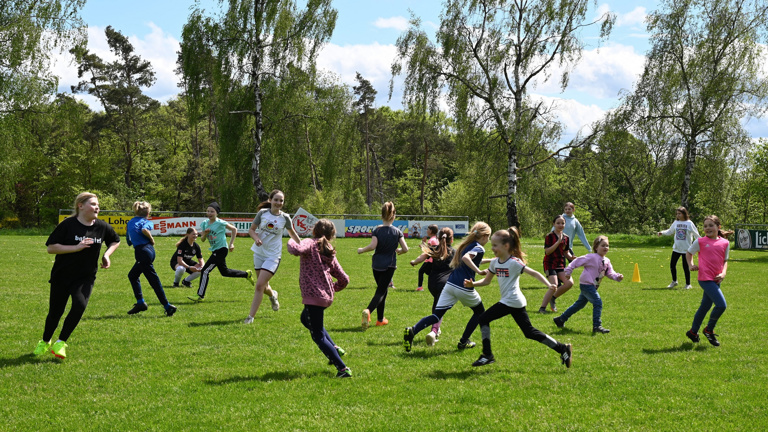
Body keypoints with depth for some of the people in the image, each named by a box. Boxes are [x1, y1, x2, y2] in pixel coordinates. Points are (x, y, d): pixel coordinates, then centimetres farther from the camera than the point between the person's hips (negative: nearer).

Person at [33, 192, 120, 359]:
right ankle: (45, 342, 31)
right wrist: (76, 247, -23)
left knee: (80, 305, -22)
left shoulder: (102, 226, -1)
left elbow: (115, 241, 19)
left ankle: (61, 343, -8)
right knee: (55, 311, 4)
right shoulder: (68, 225, -13)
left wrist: (107, 255, 1)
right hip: (61, 276, -2)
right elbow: (51, 247, -15)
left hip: (85, 278, 2)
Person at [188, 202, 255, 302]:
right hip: (215, 251, 8)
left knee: (205, 271, -13)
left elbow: (234, 229, -2)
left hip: (221, 250, -8)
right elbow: (202, 240, 8)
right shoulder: (205, 223, 4)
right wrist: (205, 234, -14)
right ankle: (247, 274, 38)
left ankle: (200, 296, -7)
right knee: (225, 272, 20)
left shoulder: (220, 223, -14)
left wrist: (231, 243, -4)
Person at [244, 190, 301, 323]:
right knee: (263, 287, 13)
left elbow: (292, 233, 11)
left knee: (260, 285, -14)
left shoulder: (285, 217, -5)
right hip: (259, 253, 3)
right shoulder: (262, 213, -4)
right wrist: (256, 238, -17)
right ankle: (272, 295, 50)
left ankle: (251, 316, -7)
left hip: (273, 256, -3)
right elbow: (251, 229, 3)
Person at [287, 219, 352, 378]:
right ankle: (334, 348, 25)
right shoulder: (330, 253, 12)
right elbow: (344, 279, 10)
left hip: (314, 297, -8)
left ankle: (343, 369, -4)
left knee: (318, 336, 1)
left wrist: (291, 242, -8)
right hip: (327, 296, 8)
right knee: (306, 318, 34)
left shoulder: (311, 244, -7)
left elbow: (296, 250, -31)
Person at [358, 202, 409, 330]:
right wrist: (399, 251, 14)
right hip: (389, 265, -2)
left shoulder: (377, 230, -5)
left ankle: (380, 319, 21)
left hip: (376, 264, 2)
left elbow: (372, 246, -18)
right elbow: (405, 249, -8)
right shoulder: (397, 232, -4)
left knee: (382, 290, 18)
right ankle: (368, 310, -30)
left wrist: (361, 250, -2)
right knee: (381, 291, -3)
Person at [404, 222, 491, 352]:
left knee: (436, 315, 0)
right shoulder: (479, 248, -7)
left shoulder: (466, 244, 18)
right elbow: (466, 258, -27)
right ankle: (464, 342, 23)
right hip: (464, 288, -6)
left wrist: (489, 261, 42)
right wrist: (478, 271, -28)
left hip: (450, 284, 6)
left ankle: (412, 330, -24)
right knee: (480, 312, 21)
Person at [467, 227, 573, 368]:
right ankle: (562, 348, 15)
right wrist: (472, 284, -3)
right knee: (529, 332, 11)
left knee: (484, 319, -5)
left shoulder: (514, 262, -13)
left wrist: (549, 284, -26)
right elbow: (486, 281, 16)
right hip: (516, 303, 8)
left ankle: (487, 355, 0)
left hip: (511, 301, -8)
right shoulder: (495, 262, 10)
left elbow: (534, 273, -14)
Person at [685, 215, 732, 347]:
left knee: (705, 306, 15)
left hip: (716, 280, 5)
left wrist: (723, 273, 0)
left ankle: (693, 331, 32)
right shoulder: (700, 241, -3)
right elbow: (689, 252, 12)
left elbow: (725, 260, 16)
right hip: (705, 278, -5)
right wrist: (691, 265, -3)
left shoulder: (725, 243, 7)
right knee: (721, 305, -16)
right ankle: (709, 330, 5)